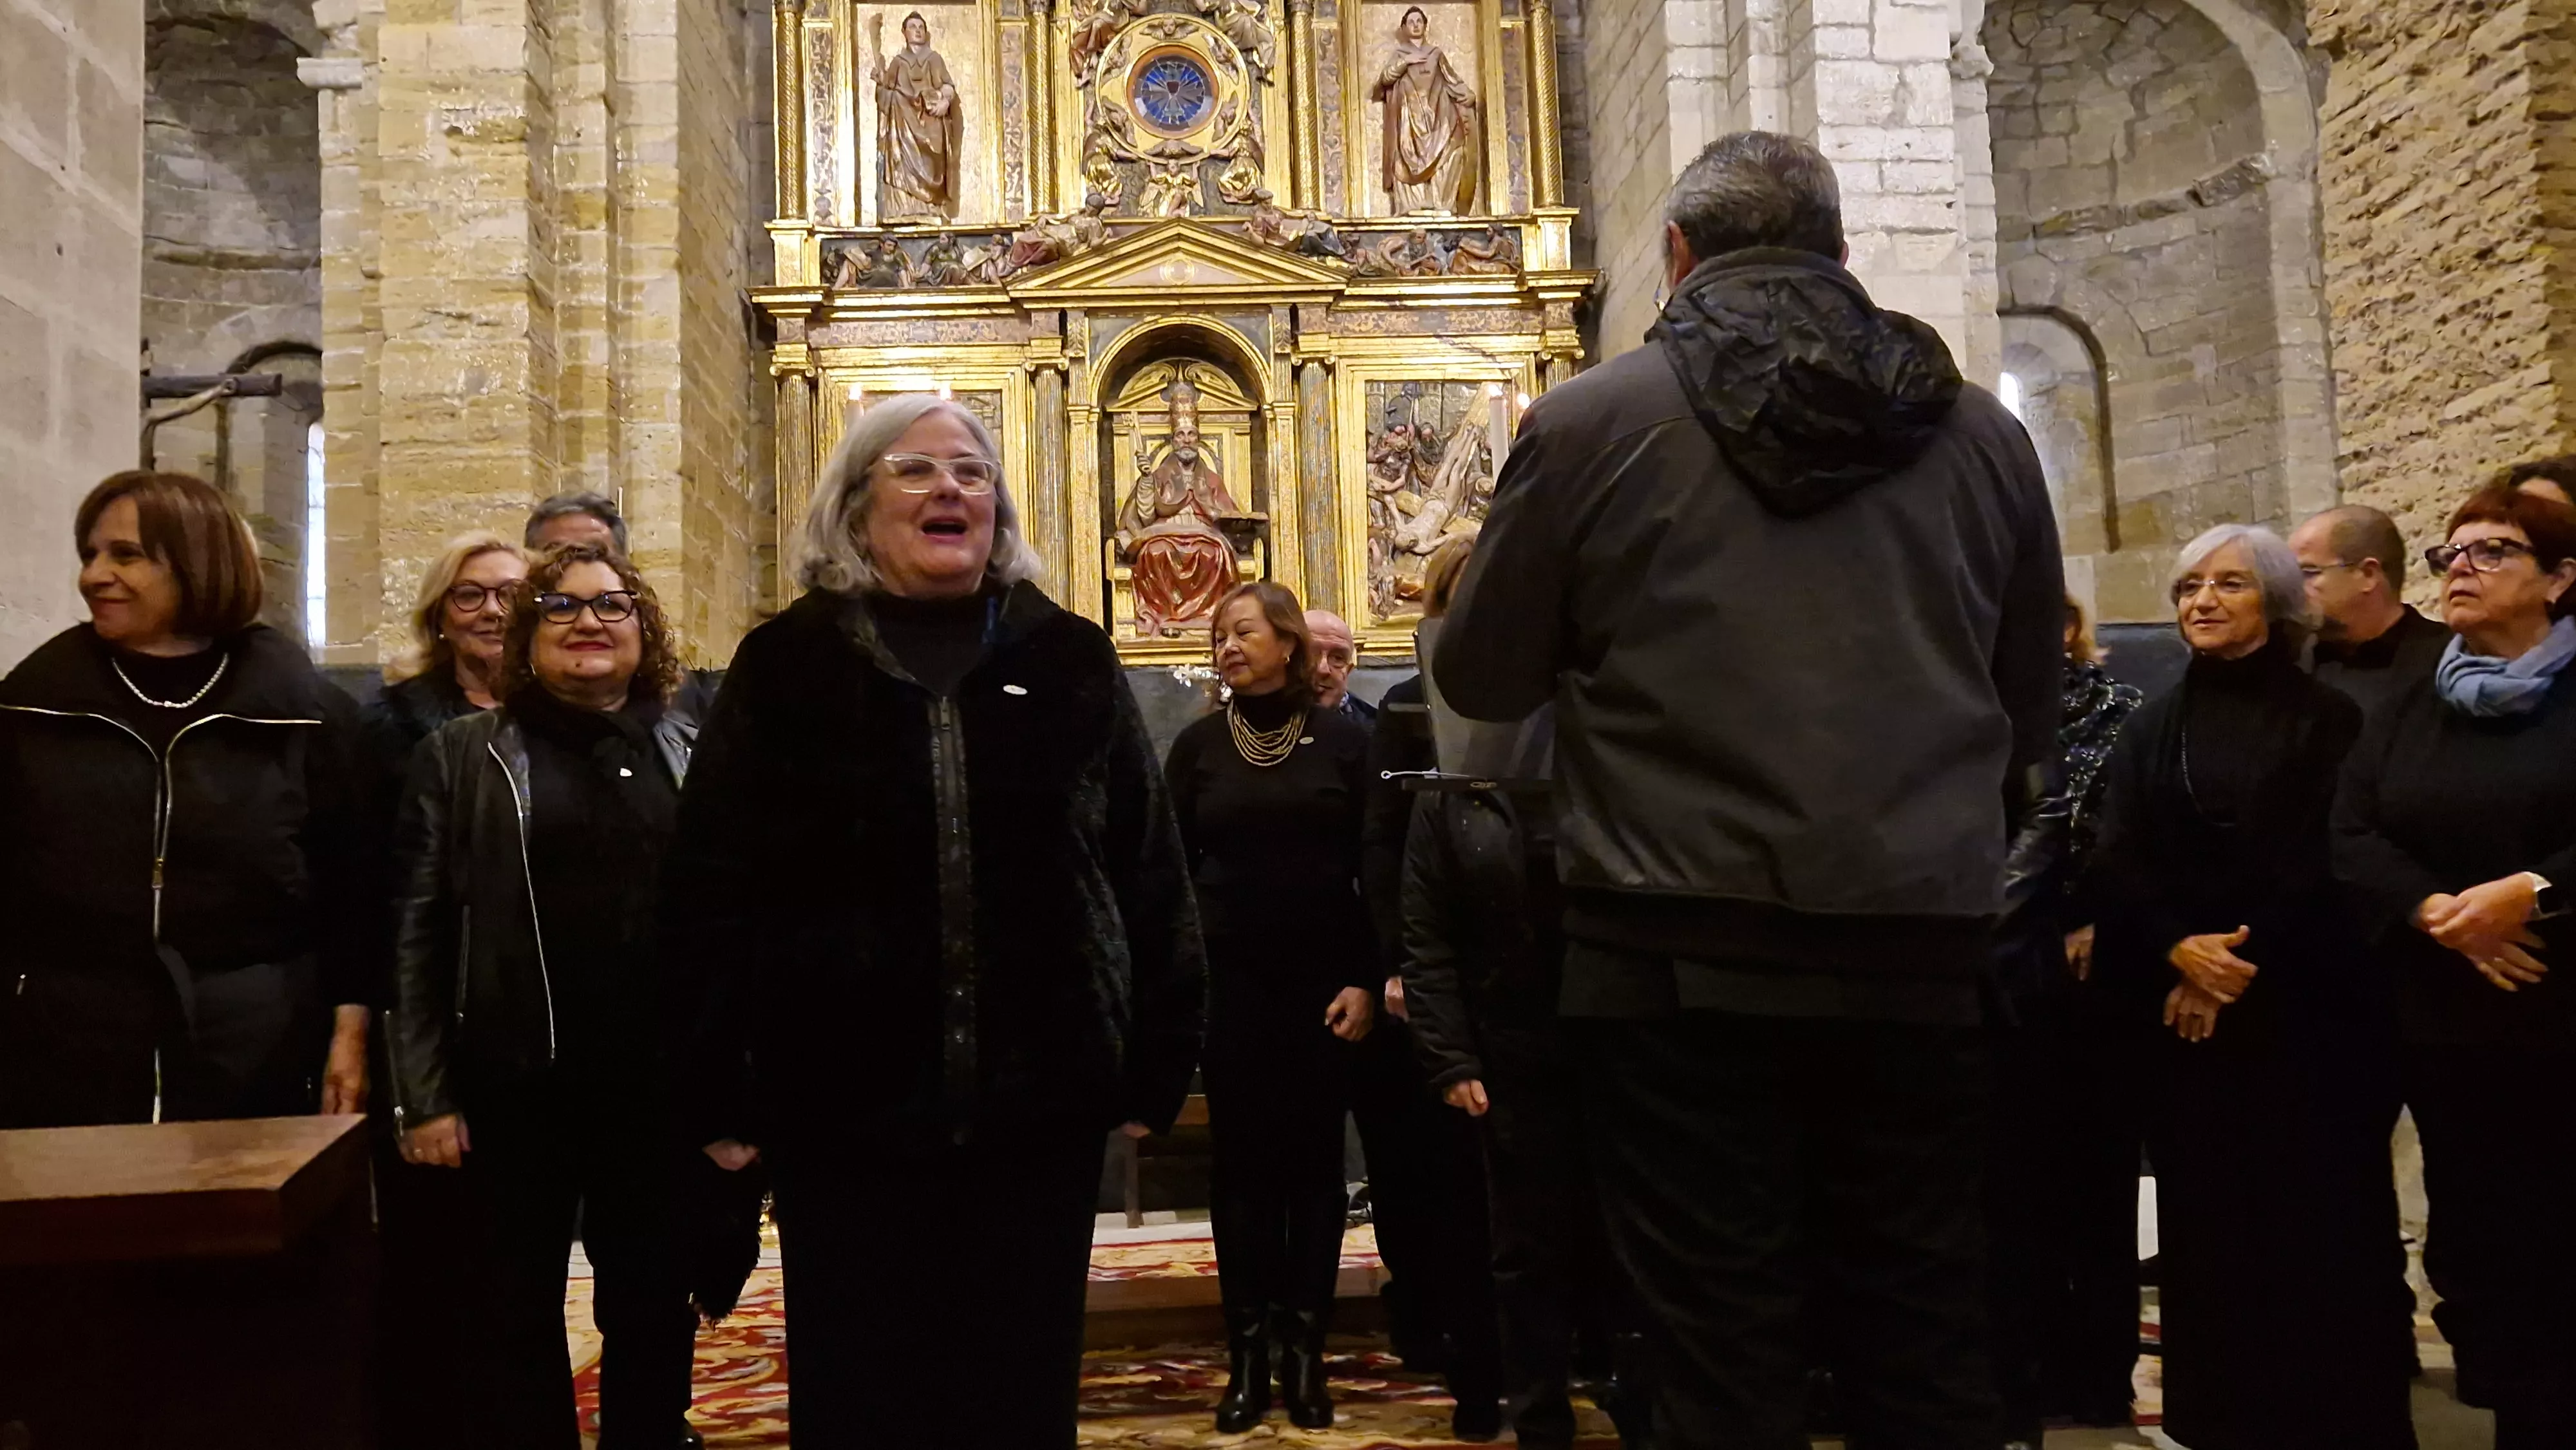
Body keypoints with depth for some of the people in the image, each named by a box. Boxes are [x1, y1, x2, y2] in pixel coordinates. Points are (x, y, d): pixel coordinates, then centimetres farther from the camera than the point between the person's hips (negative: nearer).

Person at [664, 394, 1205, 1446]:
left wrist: (1154, 1067, 3)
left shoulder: (1068, 659, 5)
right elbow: (714, 893, 1)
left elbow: (1149, 875, 6)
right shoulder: (787, 666, 2)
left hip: (1039, 1103, 1)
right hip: (845, 1107, -1)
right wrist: (720, 1097, -2)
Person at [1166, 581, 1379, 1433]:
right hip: (1229, 982, 1)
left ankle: (1306, 1353, 12)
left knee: (1314, 1161, 4)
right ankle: (1249, 1355, 10)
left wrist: (1365, 980, -7)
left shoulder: (1344, 742, 0)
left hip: (1322, 982, -1)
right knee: (1241, 1162, 3)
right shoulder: (1198, 746, 5)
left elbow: (1374, 871, 0)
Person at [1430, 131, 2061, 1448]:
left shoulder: (1590, 421, -5)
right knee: (1921, 1338, 15)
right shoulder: (1981, 432, 6)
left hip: (1682, 960, -3)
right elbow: (2031, 711, 13)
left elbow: (1479, 676, 5)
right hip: (1914, 955, 4)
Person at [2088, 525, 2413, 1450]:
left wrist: (2244, 961, -13)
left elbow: (2330, 862, -7)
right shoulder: (2151, 728, 11)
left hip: (2303, 1008, -3)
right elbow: (2116, 862, 1)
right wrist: (2179, 951, -15)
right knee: (2206, 1219, 6)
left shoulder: (2327, 718, 2)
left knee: (2316, 1217, 0)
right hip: (2181, 1008, 3)